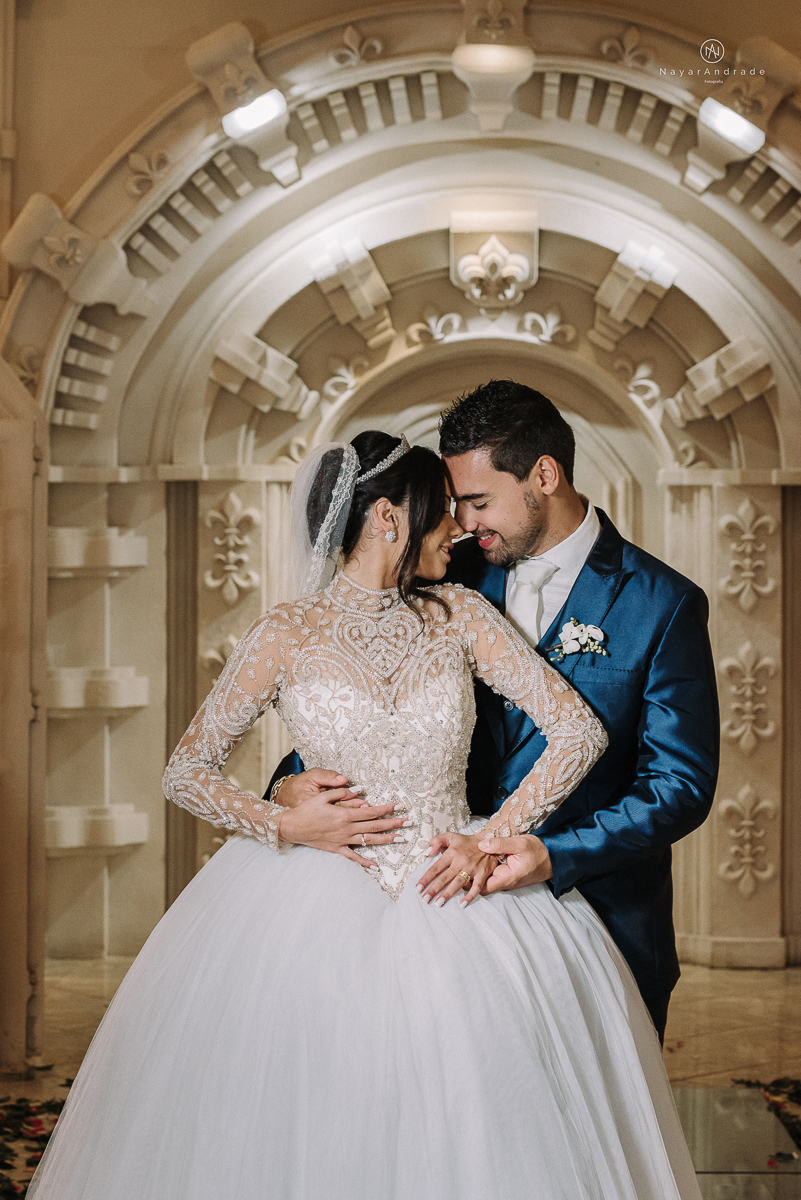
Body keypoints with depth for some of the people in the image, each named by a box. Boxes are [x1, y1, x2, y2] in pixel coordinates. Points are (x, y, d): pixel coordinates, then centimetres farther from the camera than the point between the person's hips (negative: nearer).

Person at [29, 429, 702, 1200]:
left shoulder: (457, 615, 2)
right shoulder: (288, 636, -4)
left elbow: (579, 730, -1)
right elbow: (184, 773, 1)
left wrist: (494, 837, -9)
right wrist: (292, 828, -12)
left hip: (454, 899, 2)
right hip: (320, 915, -2)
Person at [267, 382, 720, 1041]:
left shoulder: (664, 604, -9)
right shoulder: (457, 577, 4)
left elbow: (681, 786, -13)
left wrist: (554, 857, -26)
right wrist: (294, 787, -13)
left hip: (603, 934, -3)